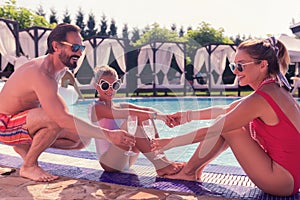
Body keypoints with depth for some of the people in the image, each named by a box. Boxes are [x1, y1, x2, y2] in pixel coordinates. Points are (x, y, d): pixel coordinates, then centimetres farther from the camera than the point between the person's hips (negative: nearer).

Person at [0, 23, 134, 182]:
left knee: (81, 140, -1)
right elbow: (63, 119, -40)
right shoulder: (41, 75, -31)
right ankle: (29, 166, -13)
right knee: (56, 120, -37)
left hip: (25, 120, 9)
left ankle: (24, 146, 10)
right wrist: (108, 134, -41)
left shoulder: (60, 70, 0)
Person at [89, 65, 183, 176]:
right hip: (109, 162, -7)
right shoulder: (96, 108, -6)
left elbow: (147, 109, -6)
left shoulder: (120, 106, 13)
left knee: (144, 118, -6)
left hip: (126, 161, 7)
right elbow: (128, 113, -25)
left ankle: (161, 158, -14)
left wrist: (165, 117, -25)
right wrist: (153, 115, -33)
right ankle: (161, 165, -27)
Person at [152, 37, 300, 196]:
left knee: (224, 126, -9)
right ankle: (196, 168, 14)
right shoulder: (274, 88, 6)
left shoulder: (260, 99, -23)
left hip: (281, 182, -9)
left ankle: (189, 171, 6)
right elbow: (227, 110, 12)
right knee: (230, 121, 9)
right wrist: (187, 116, 12)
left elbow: (210, 131, -20)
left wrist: (170, 142, -11)